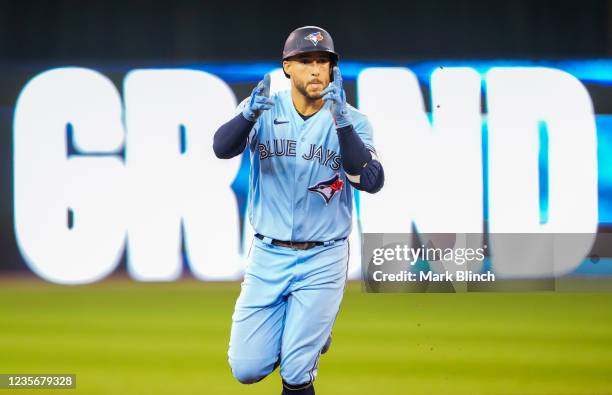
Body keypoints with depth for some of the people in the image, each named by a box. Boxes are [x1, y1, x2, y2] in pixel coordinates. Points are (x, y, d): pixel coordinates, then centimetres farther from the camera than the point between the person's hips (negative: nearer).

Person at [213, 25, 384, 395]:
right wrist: (249, 113, -41)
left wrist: (341, 122, -32)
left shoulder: (352, 121, -5)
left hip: (322, 260, -2)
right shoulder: (265, 110, -2)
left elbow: (372, 182, -20)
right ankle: (300, 328, 29)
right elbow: (223, 148, -20)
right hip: (268, 256, 2)